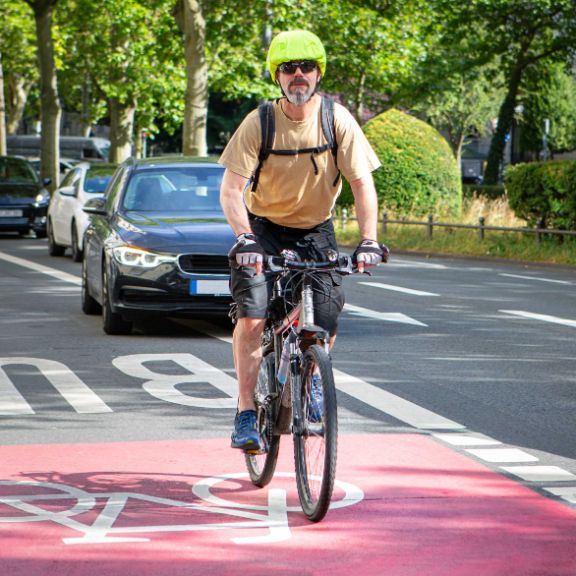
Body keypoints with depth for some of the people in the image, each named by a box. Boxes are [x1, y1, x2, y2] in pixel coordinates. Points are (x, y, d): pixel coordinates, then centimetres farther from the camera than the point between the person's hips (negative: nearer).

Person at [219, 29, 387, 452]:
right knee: (251, 317, -19)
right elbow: (231, 187, -21)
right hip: (264, 226, -1)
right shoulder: (259, 123, -17)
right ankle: (247, 414, -9)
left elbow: (362, 182, -15)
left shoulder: (337, 120, -15)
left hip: (316, 230, 1)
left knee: (326, 322, -10)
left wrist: (369, 239, -29)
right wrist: (244, 237, -37)